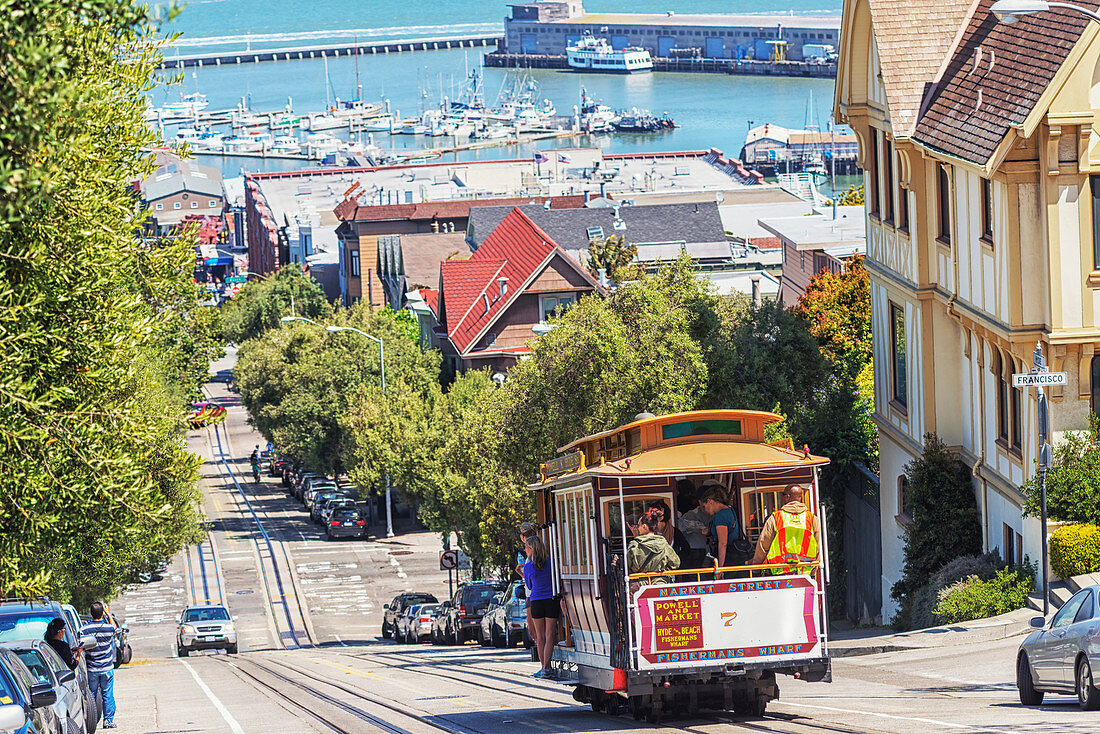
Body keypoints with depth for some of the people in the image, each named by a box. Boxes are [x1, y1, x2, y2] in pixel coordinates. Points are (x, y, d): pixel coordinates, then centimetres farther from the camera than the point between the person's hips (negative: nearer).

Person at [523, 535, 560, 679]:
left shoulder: (528, 567, -4)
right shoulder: (551, 562, -3)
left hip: (536, 602, 0)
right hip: (552, 600, 0)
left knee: (540, 637, 9)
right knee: (549, 636, -1)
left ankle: (545, 667, 10)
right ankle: (546, 667, -11)